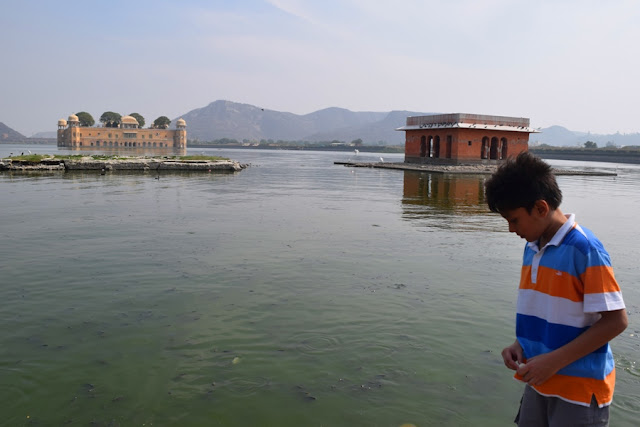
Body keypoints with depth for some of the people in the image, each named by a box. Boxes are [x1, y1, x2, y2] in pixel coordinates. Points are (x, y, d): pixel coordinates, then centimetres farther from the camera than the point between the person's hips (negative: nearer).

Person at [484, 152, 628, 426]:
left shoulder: (584, 249, -19)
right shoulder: (533, 247, 4)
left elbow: (616, 320, -18)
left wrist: (554, 360, -20)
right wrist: (520, 345, -2)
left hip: (580, 390, -6)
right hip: (539, 382, 7)